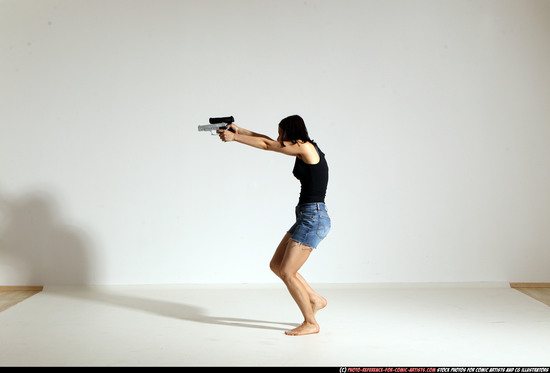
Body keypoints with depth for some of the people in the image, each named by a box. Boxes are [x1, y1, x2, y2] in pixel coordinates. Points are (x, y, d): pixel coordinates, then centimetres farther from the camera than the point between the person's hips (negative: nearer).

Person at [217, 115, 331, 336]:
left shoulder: (306, 147, -11)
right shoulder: (304, 151, 14)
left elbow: (267, 145, -8)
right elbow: (268, 141, 19)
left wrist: (234, 137, -4)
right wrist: (240, 131, 15)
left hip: (313, 218, -10)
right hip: (306, 218, 10)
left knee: (287, 272, -6)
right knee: (276, 265, 13)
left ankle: (311, 323, 5)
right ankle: (315, 300, 22)